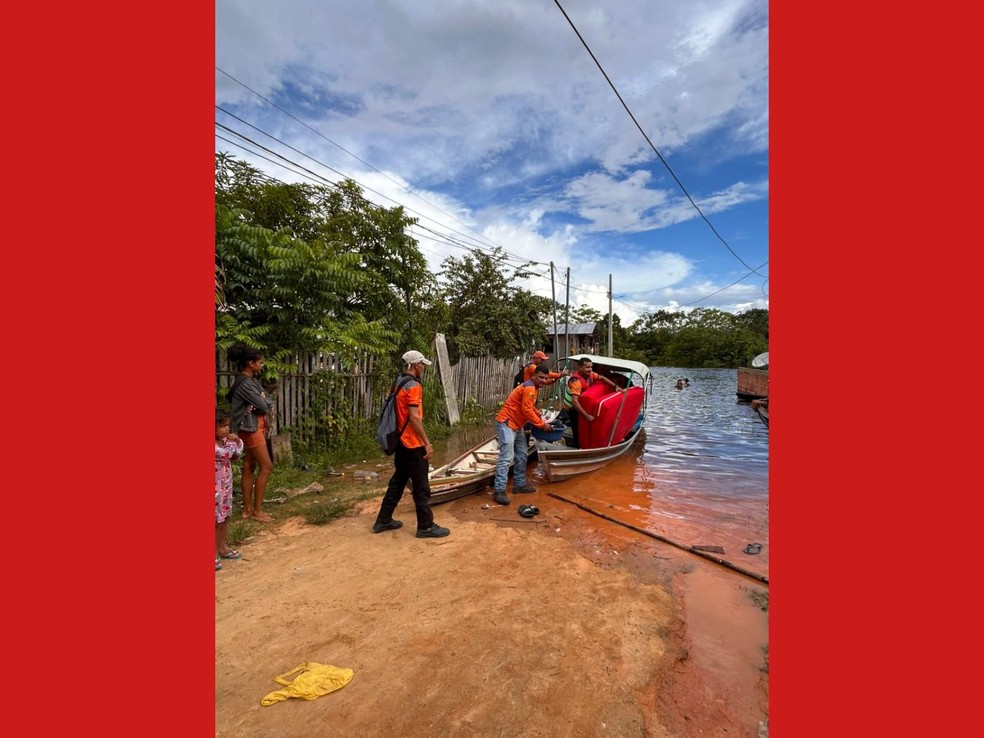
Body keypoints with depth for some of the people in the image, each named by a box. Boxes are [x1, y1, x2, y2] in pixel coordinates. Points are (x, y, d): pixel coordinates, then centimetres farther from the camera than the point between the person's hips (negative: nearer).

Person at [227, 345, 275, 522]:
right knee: (266, 466, -7)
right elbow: (262, 405, -18)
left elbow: (265, 403, 11)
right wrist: (268, 406, 2)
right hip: (251, 428, -9)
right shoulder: (244, 383, -19)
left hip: (256, 426, 9)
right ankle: (257, 510, 3)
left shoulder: (252, 379, 12)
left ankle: (247, 509, 19)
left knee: (249, 467, 12)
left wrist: (266, 406, -9)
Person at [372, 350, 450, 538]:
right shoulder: (413, 386, -18)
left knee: (397, 482, 19)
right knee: (421, 487, 2)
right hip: (413, 444, -9)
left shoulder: (397, 384, 11)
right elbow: (414, 418, -23)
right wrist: (427, 443, -18)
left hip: (400, 442, 9)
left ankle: (383, 520, 27)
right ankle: (426, 526, 13)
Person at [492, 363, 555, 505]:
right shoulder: (529, 388, -19)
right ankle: (499, 491, -11)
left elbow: (532, 408, 22)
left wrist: (543, 421, 13)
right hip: (506, 423, -11)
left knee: (521, 456, 15)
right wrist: (542, 424, -14)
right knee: (506, 458, -13)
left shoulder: (533, 388, 14)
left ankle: (519, 484, 24)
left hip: (517, 425, 11)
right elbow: (527, 410, -23)